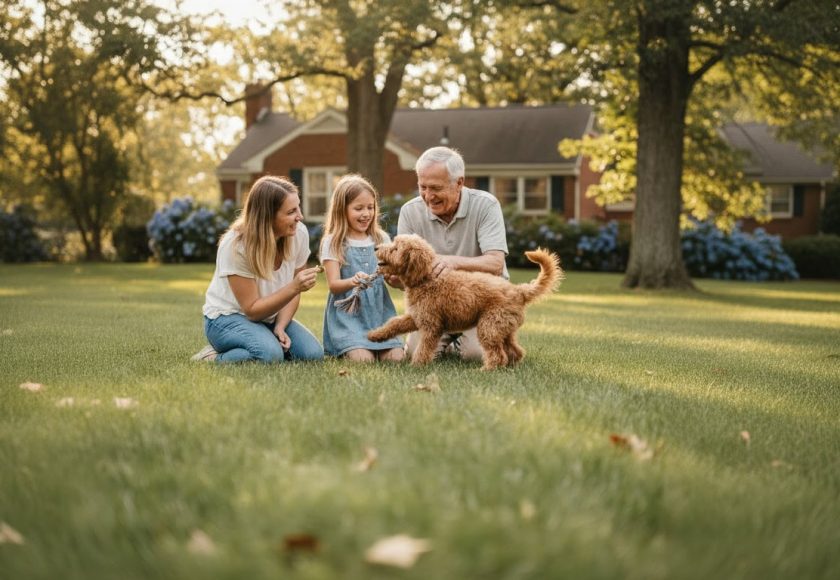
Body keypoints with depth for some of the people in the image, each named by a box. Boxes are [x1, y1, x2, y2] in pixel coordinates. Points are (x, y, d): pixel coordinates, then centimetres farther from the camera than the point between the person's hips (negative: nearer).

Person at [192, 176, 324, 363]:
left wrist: (280, 327, -17)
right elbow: (252, 310, -23)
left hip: (269, 315, 6)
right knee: (271, 354, -33)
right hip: (228, 317, -5)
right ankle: (215, 358, -7)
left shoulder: (299, 234, -13)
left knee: (313, 353, -18)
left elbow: (292, 292, 0)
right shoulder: (236, 246, -26)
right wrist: (294, 287, -35)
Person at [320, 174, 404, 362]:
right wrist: (353, 282, -30)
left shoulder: (382, 239, 10)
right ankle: (347, 350, 8)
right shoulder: (333, 242, -2)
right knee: (363, 358, -23)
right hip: (347, 313, -4)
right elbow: (333, 285, -8)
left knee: (395, 357, -16)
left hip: (380, 312, 4)